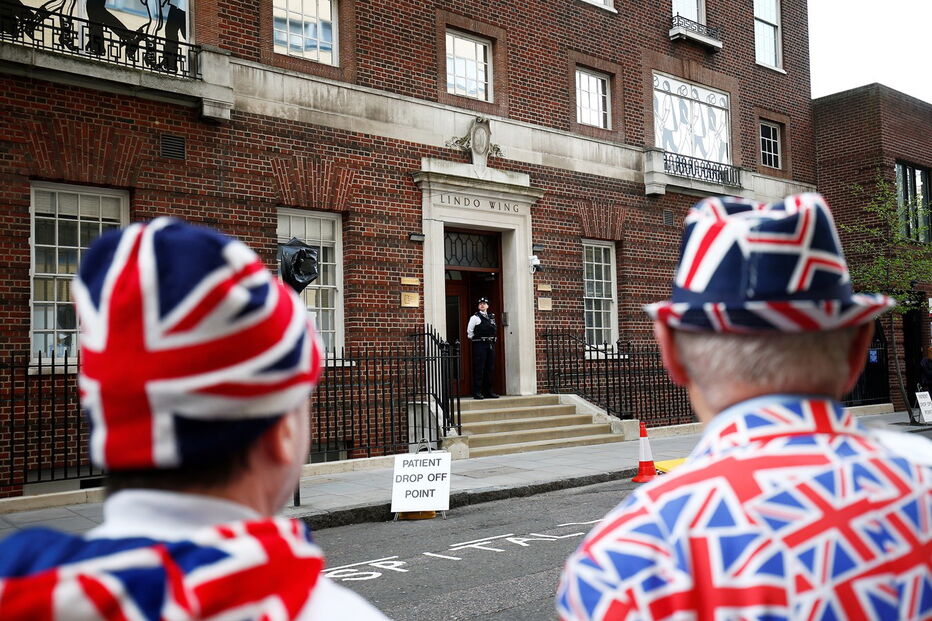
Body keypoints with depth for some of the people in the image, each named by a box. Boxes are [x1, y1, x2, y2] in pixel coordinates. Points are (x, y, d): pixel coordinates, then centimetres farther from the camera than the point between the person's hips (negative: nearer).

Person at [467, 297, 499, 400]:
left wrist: (493, 339, 14)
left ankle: (488, 391, 16)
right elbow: (469, 331, -2)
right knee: (479, 369, -7)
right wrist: (474, 339, 3)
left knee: (490, 368, 9)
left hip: (490, 345, 6)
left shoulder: (491, 317, 16)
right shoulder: (475, 317, -2)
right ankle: (477, 392, -5)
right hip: (479, 345, -6)